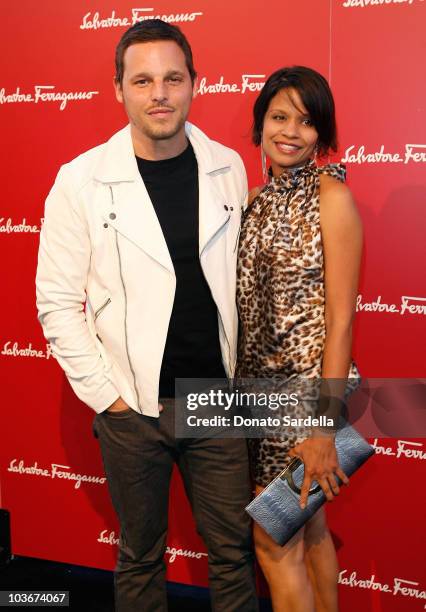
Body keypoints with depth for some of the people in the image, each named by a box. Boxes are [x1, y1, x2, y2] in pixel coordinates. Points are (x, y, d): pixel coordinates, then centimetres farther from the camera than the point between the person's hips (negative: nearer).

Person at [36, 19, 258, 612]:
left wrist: (246, 372, 7)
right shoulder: (81, 181, -7)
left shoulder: (227, 168, 2)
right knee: (141, 555, 15)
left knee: (234, 551, 13)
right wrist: (104, 393, -7)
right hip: (133, 406, -2)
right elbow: (57, 302, -5)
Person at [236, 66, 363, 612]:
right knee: (308, 530, 20)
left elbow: (341, 318, -15)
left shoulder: (331, 195, -12)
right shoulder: (257, 198, 9)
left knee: (274, 542, 3)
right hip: (263, 384, 7)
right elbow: (251, 304, 11)